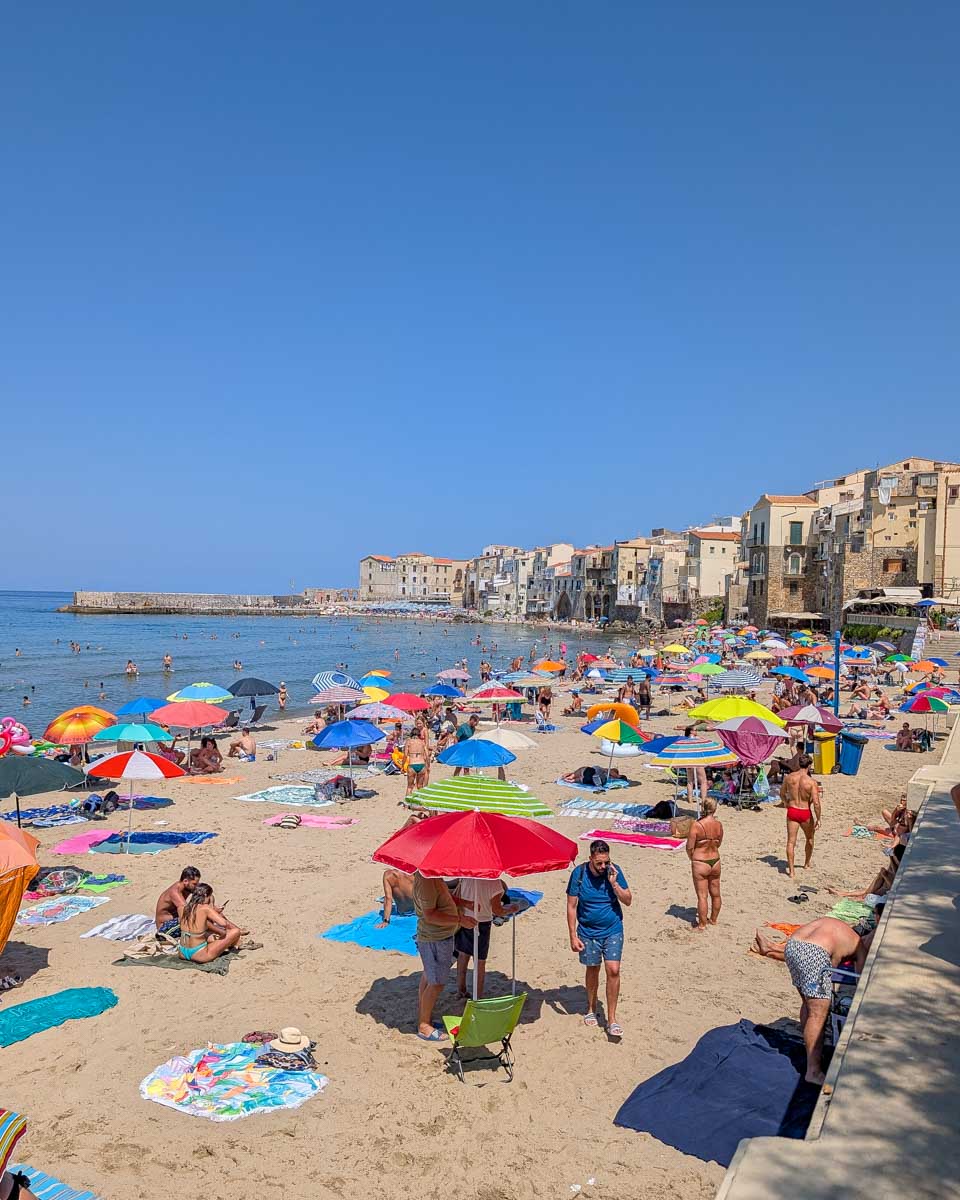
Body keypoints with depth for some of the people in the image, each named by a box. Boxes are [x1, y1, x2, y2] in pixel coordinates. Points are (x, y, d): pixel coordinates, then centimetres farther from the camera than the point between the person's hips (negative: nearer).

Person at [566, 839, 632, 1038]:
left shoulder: (614, 871, -10)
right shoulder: (579, 873, -14)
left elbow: (628, 900, -5)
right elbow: (571, 906, -8)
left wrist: (614, 883, -21)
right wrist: (573, 936, -10)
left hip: (613, 930, 0)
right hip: (588, 932, 0)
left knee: (613, 970, -8)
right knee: (593, 970, 13)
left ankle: (611, 1019, 2)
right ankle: (591, 1009, 36)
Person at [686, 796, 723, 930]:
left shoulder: (696, 825, -19)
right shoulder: (719, 825, -4)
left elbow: (689, 847, -13)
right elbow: (718, 844, 10)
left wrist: (692, 859, 5)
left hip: (700, 864, -5)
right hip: (715, 861, 5)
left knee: (702, 896, 4)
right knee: (715, 894, 19)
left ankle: (702, 924, 14)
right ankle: (713, 919, 36)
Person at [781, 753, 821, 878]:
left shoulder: (789, 777, -6)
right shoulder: (811, 782, -17)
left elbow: (782, 794, 8)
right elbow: (816, 803, -18)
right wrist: (818, 819, -7)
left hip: (792, 811, 2)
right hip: (805, 813, -2)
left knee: (791, 841, 5)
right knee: (810, 839, 25)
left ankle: (791, 871, 0)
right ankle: (807, 863, 42)